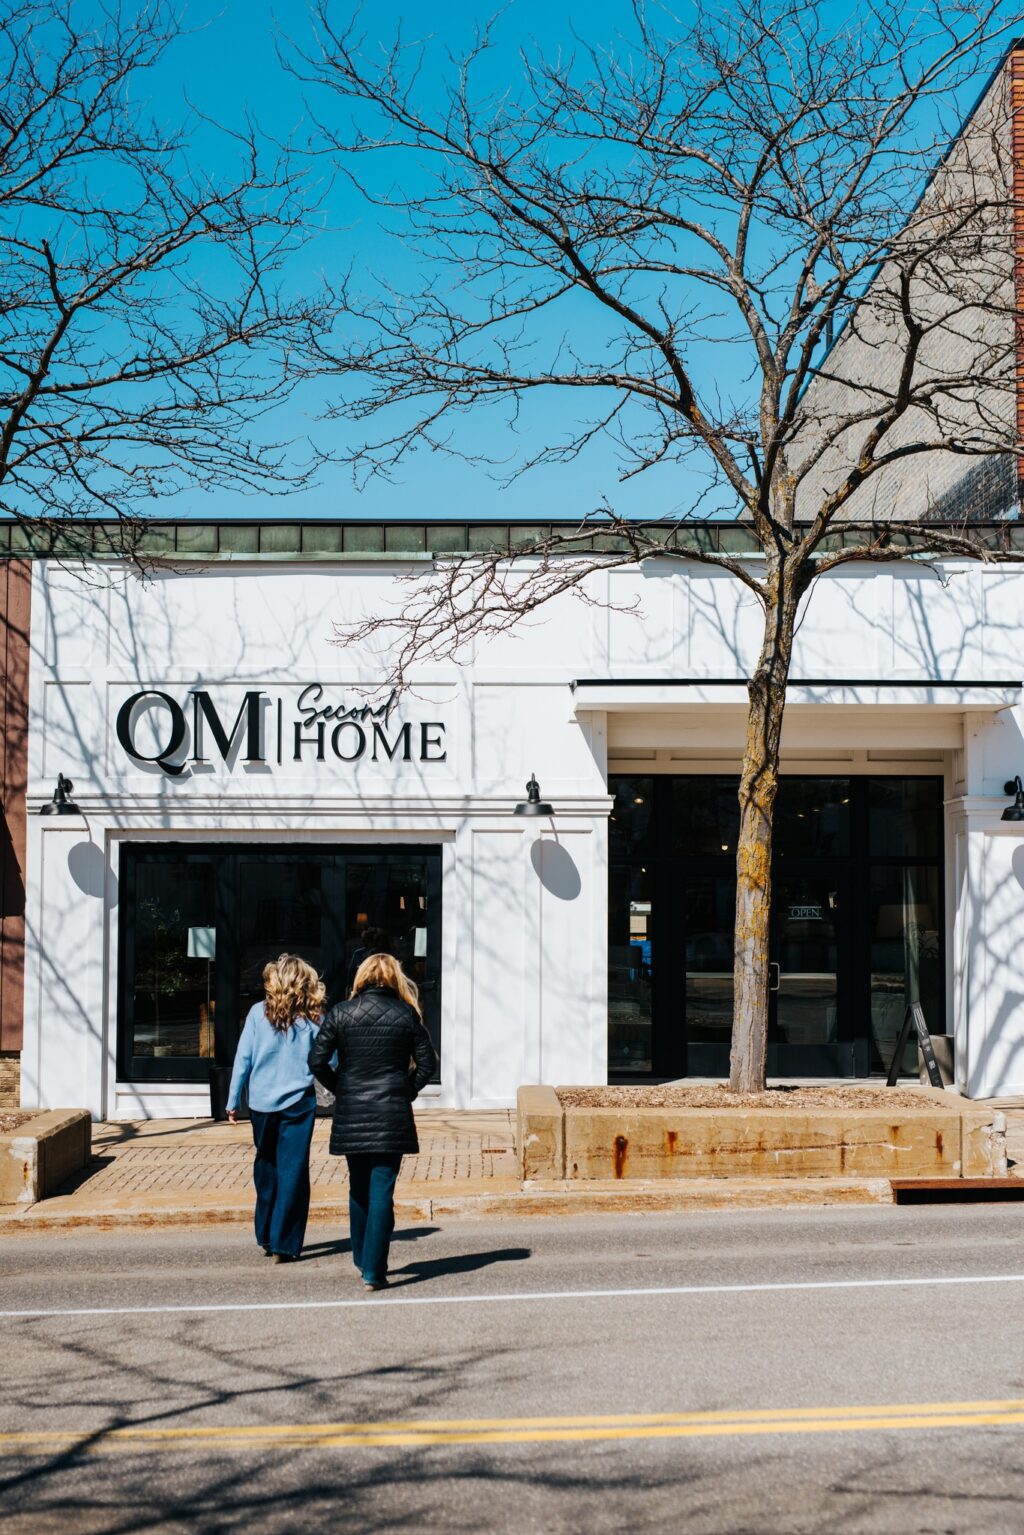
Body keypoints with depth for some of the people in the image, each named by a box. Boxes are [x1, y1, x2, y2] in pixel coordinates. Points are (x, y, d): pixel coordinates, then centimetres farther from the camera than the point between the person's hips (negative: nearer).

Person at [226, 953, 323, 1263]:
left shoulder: (259, 1013, -2)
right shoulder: (311, 1018, -2)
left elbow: (243, 1059, -2)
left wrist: (233, 1102, 5)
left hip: (262, 1103, 1)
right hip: (298, 1103, -1)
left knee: (266, 1168, 16)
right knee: (292, 1172, 1)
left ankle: (266, 1236, 24)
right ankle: (284, 1245, -2)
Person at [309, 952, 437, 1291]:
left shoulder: (340, 1013, -1)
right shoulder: (406, 1014, -1)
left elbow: (317, 1061, -3)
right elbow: (427, 1063, -1)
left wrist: (341, 1091, 9)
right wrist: (406, 1091, 9)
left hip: (350, 1115, 2)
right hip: (392, 1115, -1)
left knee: (359, 1189, 17)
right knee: (382, 1192, 0)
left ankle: (362, 1261, 28)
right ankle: (374, 1271, -3)